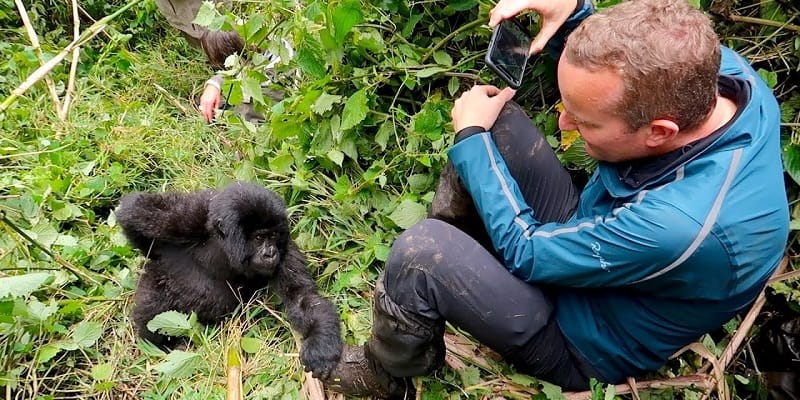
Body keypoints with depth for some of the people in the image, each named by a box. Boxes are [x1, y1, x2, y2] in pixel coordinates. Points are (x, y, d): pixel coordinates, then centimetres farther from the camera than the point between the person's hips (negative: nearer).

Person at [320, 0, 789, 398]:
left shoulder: (680, 225, -41)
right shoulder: (711, 66, -20)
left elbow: (526, 251, -25)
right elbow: (607, 78, 2)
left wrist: (471, 136, -16)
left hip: (586, 340, -7)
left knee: (422, 250, -26)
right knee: (492, 118, -4)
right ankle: (458, 253, 16)